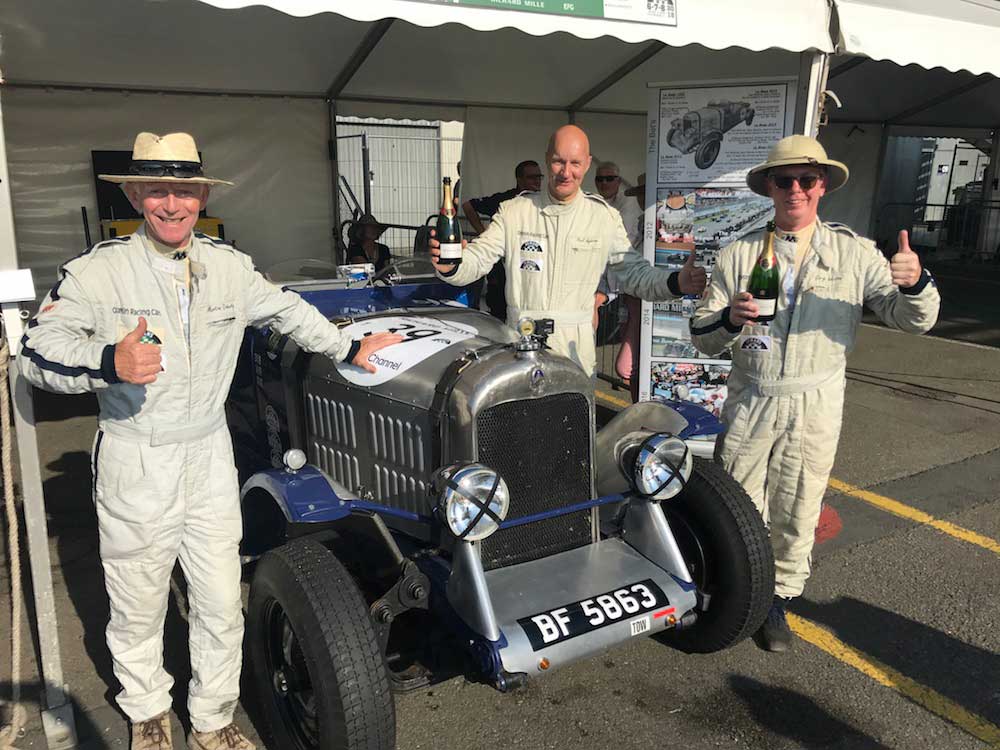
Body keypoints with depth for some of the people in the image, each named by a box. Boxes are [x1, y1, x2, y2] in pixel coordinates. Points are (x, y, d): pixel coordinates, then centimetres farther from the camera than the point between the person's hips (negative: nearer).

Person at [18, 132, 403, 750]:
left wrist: (350, 349, 23)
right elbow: (39, 349, -15)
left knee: (223, 606, 8)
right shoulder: (97, 271, -8)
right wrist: (109, 362, -35)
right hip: (135, 465, -3)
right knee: (139, 607, 13)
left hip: (210, 456, 3)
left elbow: (287, 310, 19)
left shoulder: (230, 265, 5)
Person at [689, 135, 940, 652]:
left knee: (796, 516, 10)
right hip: (749, 402, 1)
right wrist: (729, 318, -21)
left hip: (815, 408, 0)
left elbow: (913, 319, -1)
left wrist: (915, 283, -23)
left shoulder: (855, 253, 1)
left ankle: (778, 601, 30)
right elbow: (702, 339, 1)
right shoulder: (739, 256, 2)